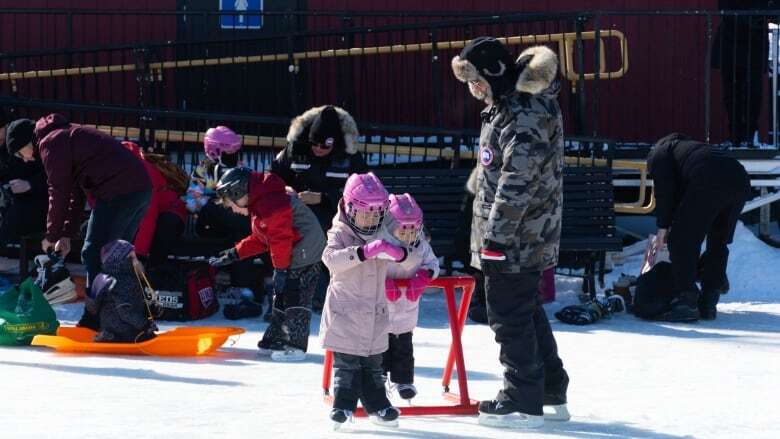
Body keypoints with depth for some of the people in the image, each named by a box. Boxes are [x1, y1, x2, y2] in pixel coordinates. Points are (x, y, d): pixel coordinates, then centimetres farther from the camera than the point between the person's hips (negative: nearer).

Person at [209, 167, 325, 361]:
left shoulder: (270, 203, -20)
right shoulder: (258, 205, 15)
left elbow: (281, 236, -23)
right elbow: (260, 239, 23)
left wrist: (280, 268, -20)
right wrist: (234, 254, 19)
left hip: (304, 254, -11)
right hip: (292, 255, 11)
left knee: (296, 298, -10)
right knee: (281, 296, 15)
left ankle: (295, 345, -8)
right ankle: (274, 340, 23)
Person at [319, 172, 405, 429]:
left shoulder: (381, 236, 7)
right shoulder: (340, 234, -10)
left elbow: (406, 256, 8)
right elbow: (332, 258, -28)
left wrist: (396, 252, -18)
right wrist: (364, 251, -40)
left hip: (375, 313, 5)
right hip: (346, 314, -5)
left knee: (373, 362, 13)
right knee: (346, 363, -3)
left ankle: (377, 405, 20)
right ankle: (343, 405, 3)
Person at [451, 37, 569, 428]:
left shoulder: (524, 117, -23)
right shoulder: (507, 106, 12)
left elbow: (516, 183, -26)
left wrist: (496, 237, -23)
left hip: (514, 238, -11)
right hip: (530, 237, 11)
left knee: (509, 315, -3)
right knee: (527, 310, 18)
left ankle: (523, 402, 3)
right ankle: (551, 392, 27)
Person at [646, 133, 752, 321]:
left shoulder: (657, 153, 23)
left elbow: (665, 188, 4)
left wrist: (663, 226, 7)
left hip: (709, 183, -7)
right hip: (740, 180, 7)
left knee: (681, 241, 1)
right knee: (718, 243, 19)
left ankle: (686, 301, -7)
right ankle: (708, 304, 19)